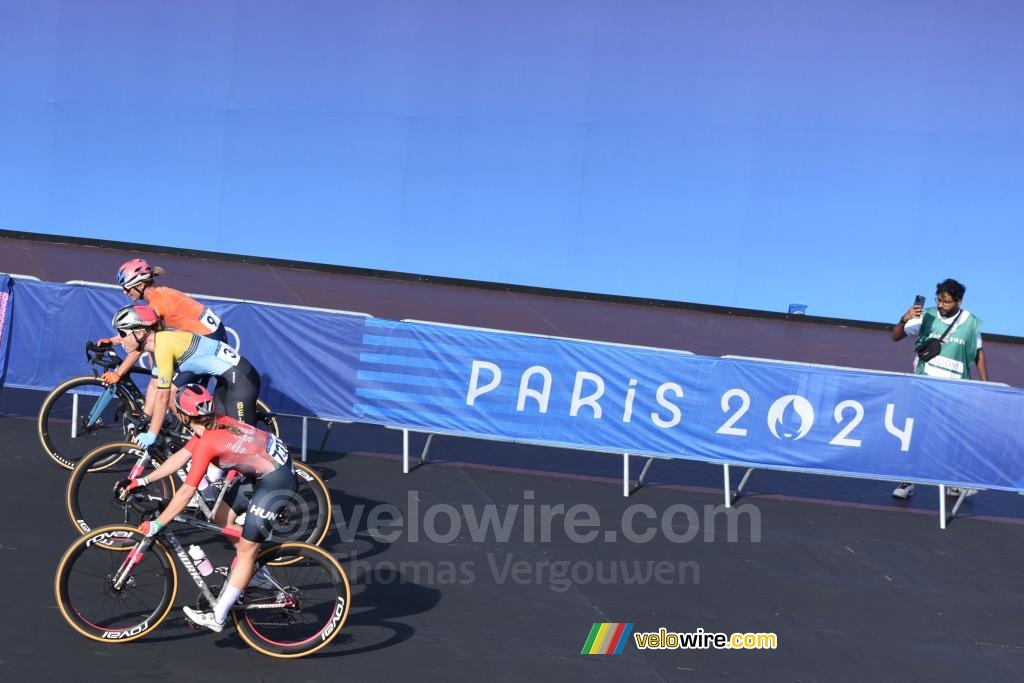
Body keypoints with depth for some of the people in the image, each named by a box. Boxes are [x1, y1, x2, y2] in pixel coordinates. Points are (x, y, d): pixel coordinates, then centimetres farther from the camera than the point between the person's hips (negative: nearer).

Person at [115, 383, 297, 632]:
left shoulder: (206, 443, -22)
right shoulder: (213, 423, 3)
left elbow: (185, 492, -19)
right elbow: (180, 458, 11)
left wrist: (156, 524, -10)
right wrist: (140, 481, 12)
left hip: (277, 481, -9)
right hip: (268, 462, 9)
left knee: (246, 549, -1)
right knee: (222, 515, 20)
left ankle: (217, 617, 8)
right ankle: (256, 573, 32)